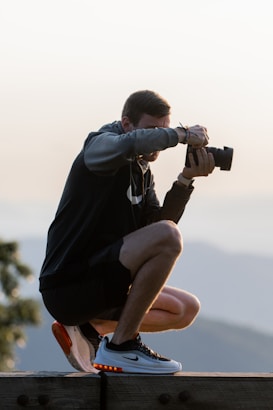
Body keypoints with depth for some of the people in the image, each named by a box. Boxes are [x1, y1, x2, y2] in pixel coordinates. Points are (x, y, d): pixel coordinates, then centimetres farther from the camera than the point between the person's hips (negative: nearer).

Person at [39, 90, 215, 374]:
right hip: (67, 285, -10)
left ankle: (90, 328, 9)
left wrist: (185, 179, -4)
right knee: (167, 236, -25)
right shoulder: (101, 143, -8)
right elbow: (129, 144, -33)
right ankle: (122, 346, -20)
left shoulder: (141, 172, 18)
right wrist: (182, 135, -22)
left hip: (98, 284, 10)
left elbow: (158, 222, 5)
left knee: (186, 310, 16)